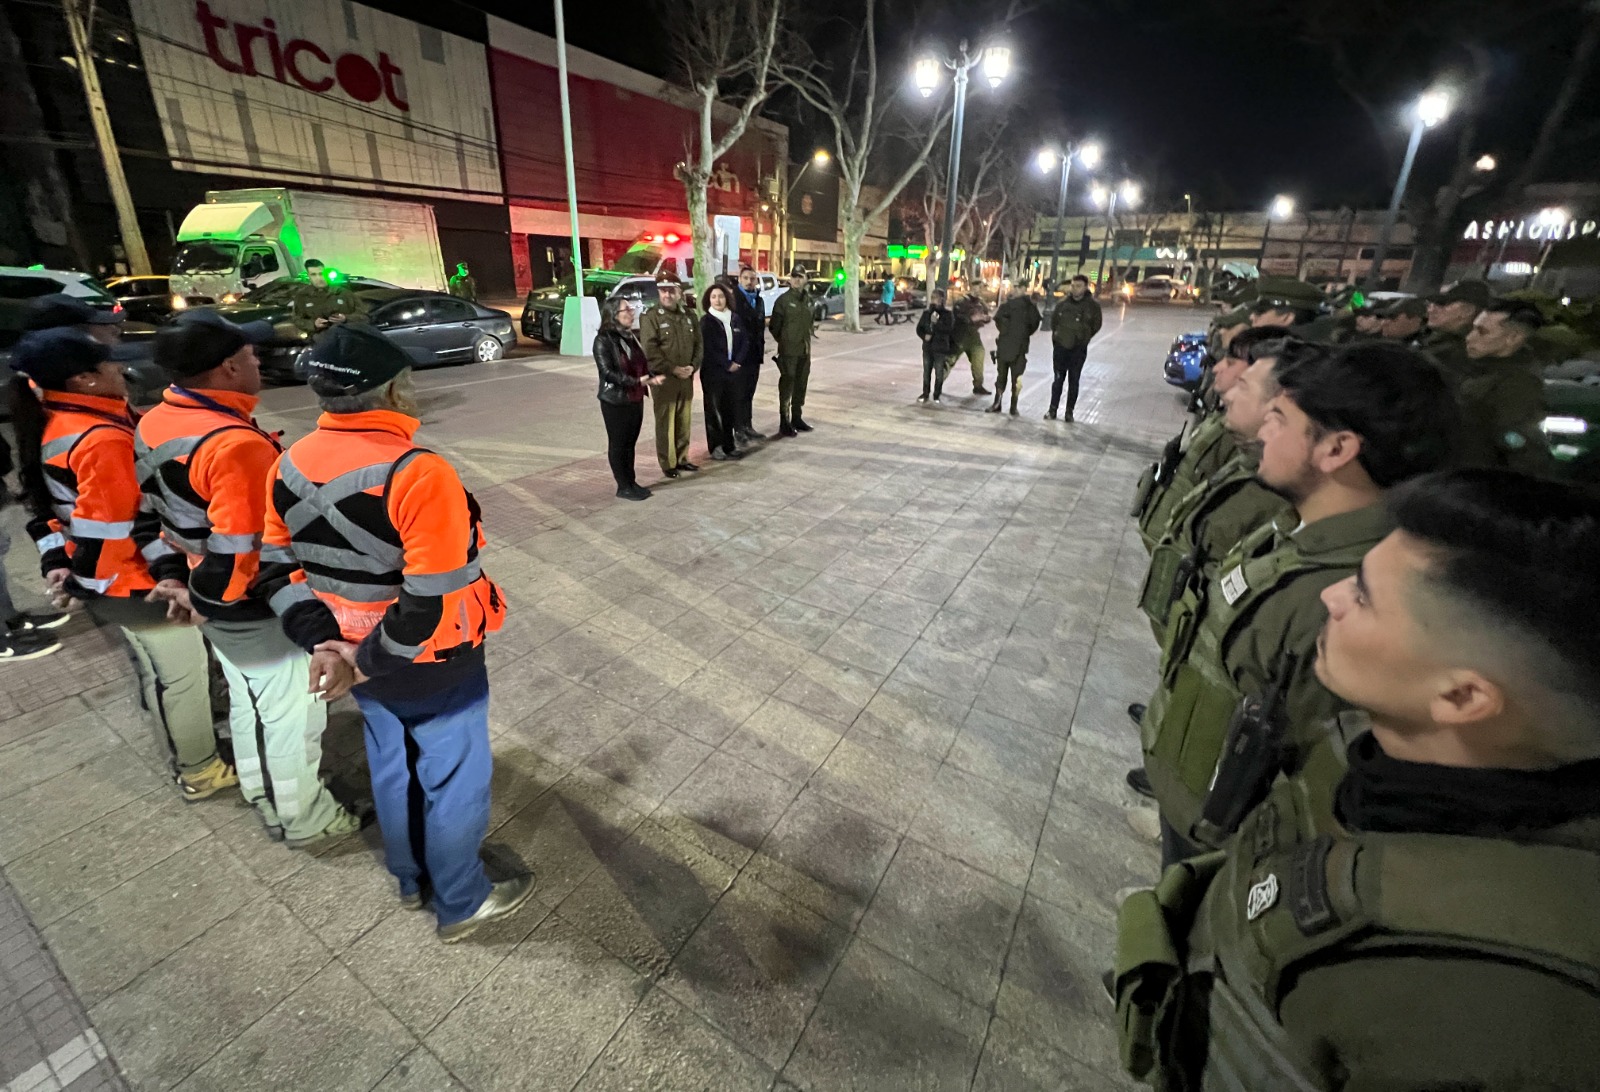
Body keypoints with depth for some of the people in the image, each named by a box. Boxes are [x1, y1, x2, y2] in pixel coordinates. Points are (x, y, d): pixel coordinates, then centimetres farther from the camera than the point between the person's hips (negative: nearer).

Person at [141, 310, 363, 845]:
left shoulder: (154, 424, 0)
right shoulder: (236, 444, -30)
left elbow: (165, 511, 10)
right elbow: (239, 556, -30)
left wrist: (197, 588, 16)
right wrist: (201, 599, -11)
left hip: (218, 603, 9)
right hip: (259, 610, -9)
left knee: (249, 702, 27)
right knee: (290, 715, 11)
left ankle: (262, 795, 48)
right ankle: (301, 819, 30)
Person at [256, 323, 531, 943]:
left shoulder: (291, 465, -3)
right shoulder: (418, 473, -28)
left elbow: (278, 569, 2)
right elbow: (433, 601, -30)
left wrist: (324, 640, -4)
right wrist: (369, 662, -17)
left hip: (358, 651, 8)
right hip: (432, 666, -7)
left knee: (392, 767, 27)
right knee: (453, 780, 14)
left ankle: (410, 879, 50)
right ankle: (461, 905, 35)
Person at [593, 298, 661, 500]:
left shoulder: (632, 337, 11)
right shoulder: (603, 340, -12)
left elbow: (642, 363, 17)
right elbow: (608, 372, -19)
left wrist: (651, 377, -5)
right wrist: (637, 381, -26)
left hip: (635, 399, 7)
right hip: (615, 401, -7)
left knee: (630, 442, 13)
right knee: (618, 444, 3)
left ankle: (632, 482, 23)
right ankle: (623, 487, 11)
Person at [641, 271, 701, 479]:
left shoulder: (688, 315, 11)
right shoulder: (651, 317, -7)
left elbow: (698, 343, 11)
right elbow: (650, 350, -15)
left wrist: (693, 366, -5)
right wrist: (672, 369, -18)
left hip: (686, 378, 6)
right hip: (663, 379, -5)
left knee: (684, 422, 12)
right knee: (666, 424, -1)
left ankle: (682, 459, 24)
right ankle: (668, 463, 8)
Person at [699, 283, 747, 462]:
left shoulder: (736, 318, 10)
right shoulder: (706, 321, -5)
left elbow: (742, 343, 7)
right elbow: (708, 349, -11)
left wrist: (736, 363, -9)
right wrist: (727, 364, -13)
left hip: (733, 371, 4)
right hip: (713, 372, -4)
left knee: (730, 409, 7)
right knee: (714, 409, 1)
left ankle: (729, 445, 15)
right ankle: (716, 446, 8)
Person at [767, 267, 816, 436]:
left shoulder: (808, 300, 11)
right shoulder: (783, 300, -8)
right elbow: (774, 325, -5)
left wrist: (805, 338, 14)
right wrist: (783, 341, 4)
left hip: (805, 350, 6)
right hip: (788, 351, -6)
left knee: (801, 385, 13)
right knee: (787, 386, -4)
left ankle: (797, 418, 25)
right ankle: (784, 423, 1)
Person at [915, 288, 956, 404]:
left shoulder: (947, 313, -5)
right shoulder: (926, 312, 7)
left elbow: (949, 329, -15)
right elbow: (919, 328, 9)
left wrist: (936, 322, -24)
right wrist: (924, 336, -10)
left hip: (941, 348, -4)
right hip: (927, 347, 4)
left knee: (939, 373, 1)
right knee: (926, 372, 10)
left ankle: (937, 395, 11)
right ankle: (925, 393, 22)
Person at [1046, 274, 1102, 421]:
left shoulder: (1093, 305, -5)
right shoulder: (1062, 302, -1)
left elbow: (1096, 325, 5)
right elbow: (1053, 320, 13)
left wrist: (1084, 338, 3)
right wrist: (1057, 335, 10)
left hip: (1079, 349, -1)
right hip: (1060, 346, 1)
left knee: (1073, 381, 4)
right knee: (1058, 379, 6)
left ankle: (1069, 412, 11)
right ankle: (1053, 410, 12)